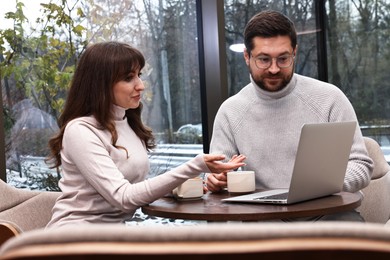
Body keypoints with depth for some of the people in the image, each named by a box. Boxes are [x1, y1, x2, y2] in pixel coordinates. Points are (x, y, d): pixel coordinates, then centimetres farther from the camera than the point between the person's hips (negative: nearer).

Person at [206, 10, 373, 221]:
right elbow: (217, 175, 9)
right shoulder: (230, 111, 4)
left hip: (327, 213, 0)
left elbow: (361, 166, 0)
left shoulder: (330, 98, -1)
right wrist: (216, 179, -16)